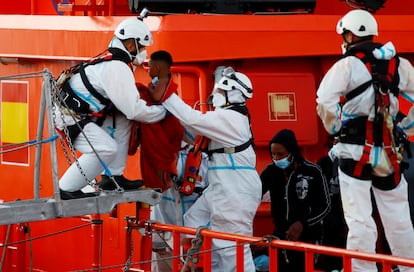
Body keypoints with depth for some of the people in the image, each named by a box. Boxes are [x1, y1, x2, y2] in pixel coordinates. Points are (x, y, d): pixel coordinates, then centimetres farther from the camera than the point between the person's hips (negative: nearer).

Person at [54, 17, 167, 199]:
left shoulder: (113, 63, 11)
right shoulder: (118, 69, -20)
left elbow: (128, 102, 18)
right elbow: (135, 110, -21)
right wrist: (163, 111, -7)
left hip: (82, 113, 10)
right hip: (68, 116, -10)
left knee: (122, 122, 10)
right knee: (106, 149, -22)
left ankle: (113, 177, 10)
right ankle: (66, 189, -14)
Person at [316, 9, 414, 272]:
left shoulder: (347, 64, -7)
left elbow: (324, 101, -17)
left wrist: (336, 128, -1)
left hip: (356, 151, -4)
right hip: (389, 151, 4)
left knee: (359, 220, -4)